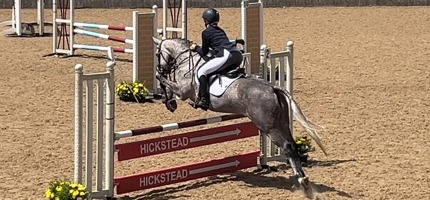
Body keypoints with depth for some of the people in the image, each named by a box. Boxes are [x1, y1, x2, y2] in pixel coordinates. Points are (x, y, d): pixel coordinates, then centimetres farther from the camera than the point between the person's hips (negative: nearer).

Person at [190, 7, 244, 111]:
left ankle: (204, 100, -10)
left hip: (226, 55, -8)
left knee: (201, 71, 0)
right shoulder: (220, 30, 29)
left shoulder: (206, 32, 8)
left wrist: (196, 48, 32)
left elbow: (204, 53, 12)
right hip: (238, 55, 8)